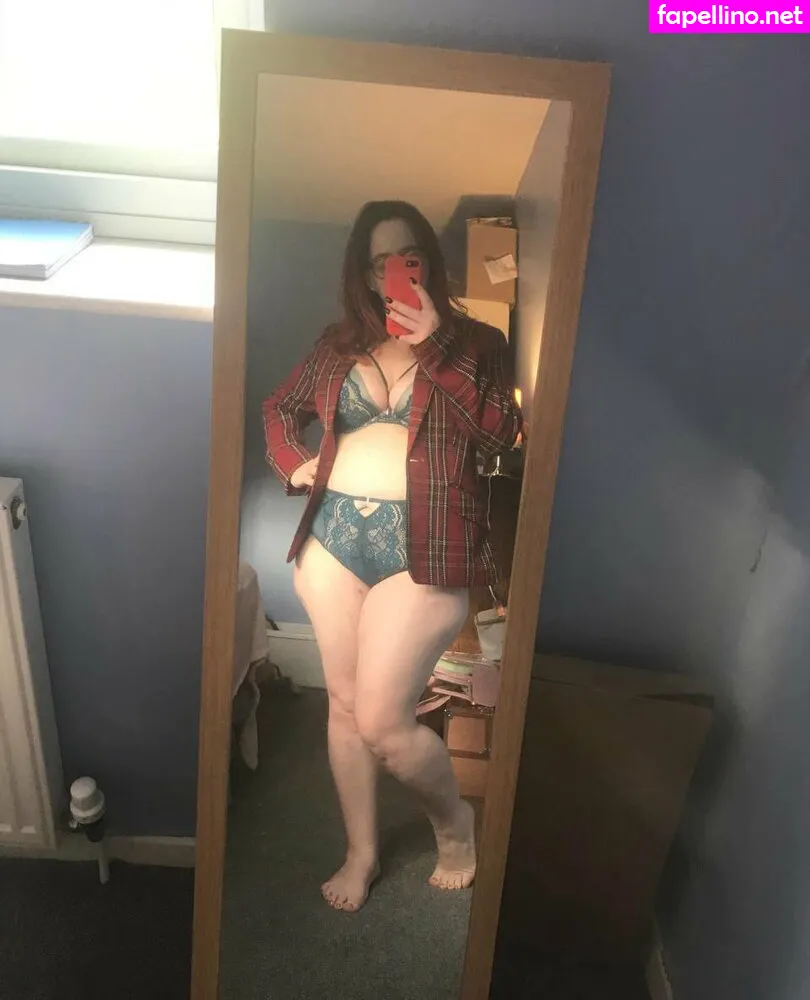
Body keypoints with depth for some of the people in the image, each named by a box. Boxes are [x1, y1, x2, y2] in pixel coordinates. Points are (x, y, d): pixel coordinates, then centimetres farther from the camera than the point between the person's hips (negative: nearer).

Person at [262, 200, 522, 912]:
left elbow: (500, 432, -12)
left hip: (423, 549, -4)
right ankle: (362, 852, 36)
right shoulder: (338, 344, 12)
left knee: (382, 723, -5)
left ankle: (455, 817, 28)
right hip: (335, 538, 5)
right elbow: (280, 408, 24)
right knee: (345, 705, 13)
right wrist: (294, 466, 6)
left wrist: (433, 343, -14)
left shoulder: (475, 342, 3)